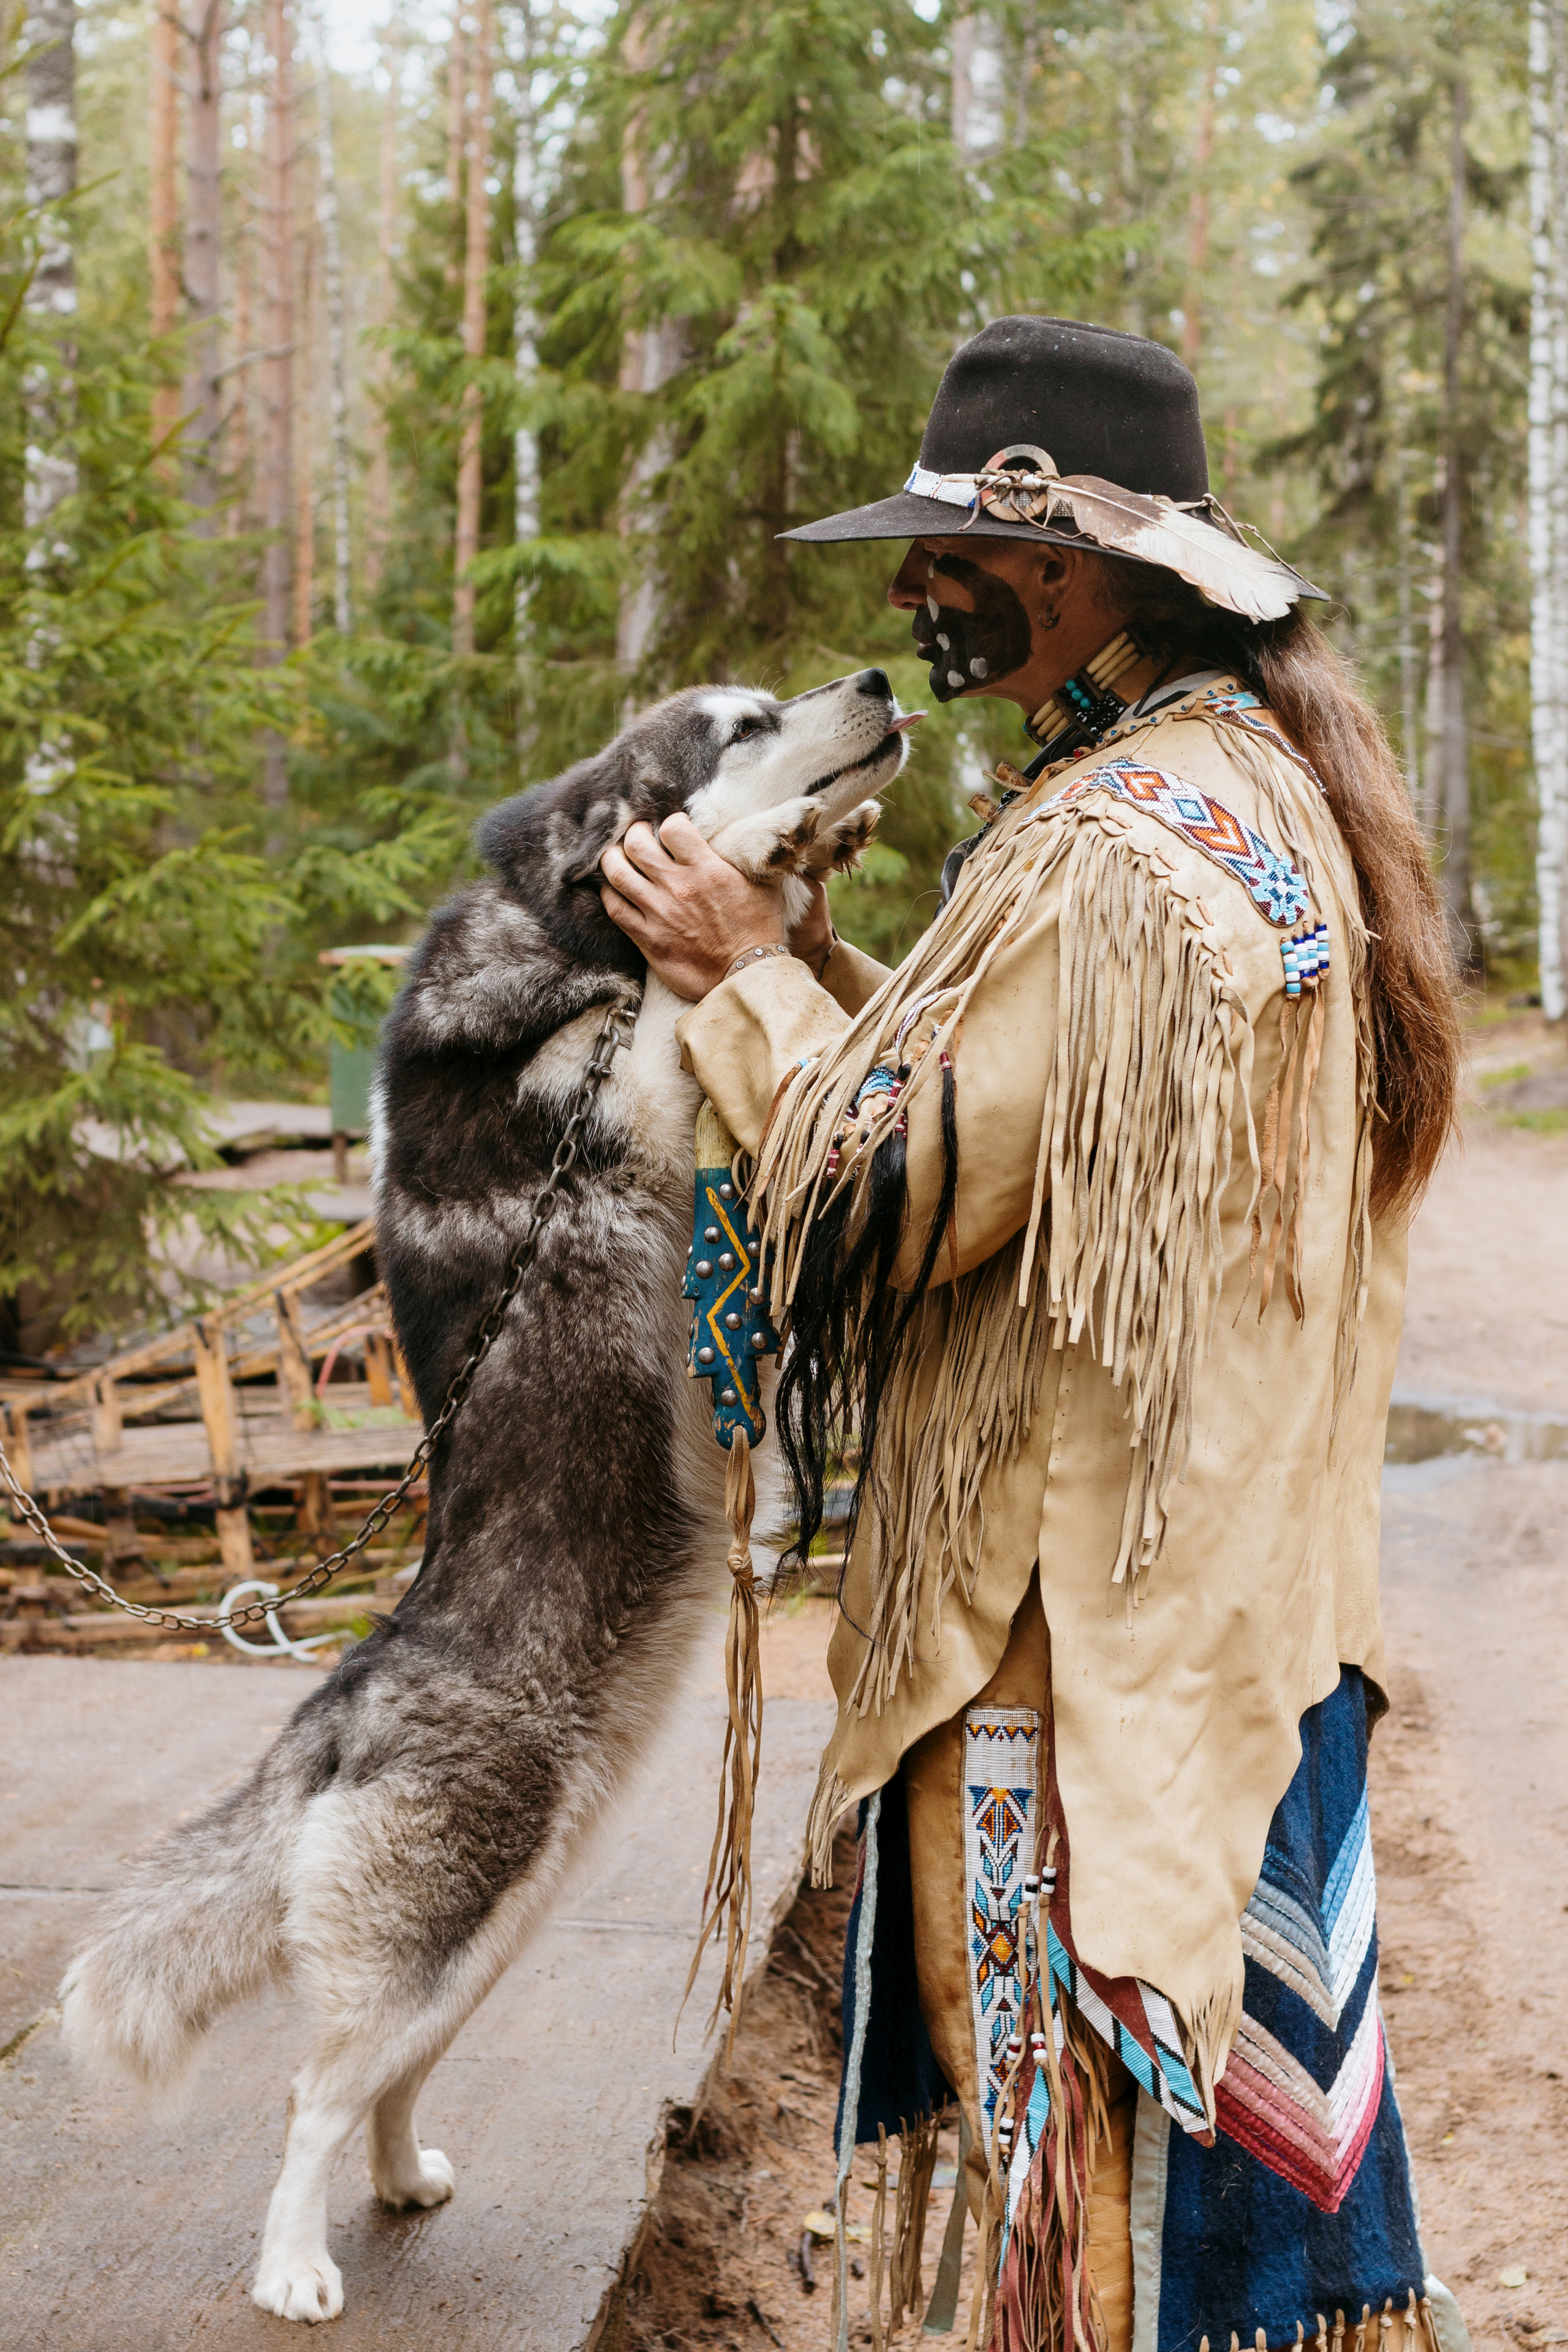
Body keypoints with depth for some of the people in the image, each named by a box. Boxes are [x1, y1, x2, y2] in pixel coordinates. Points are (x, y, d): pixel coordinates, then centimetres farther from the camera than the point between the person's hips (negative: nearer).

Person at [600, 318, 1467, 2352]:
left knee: (1097, 2176, 5)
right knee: (1252, 2118, 20)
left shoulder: (1107, 859, -22)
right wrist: (816, 964, 9)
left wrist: (744, 977, -6)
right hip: (1256, 1591, 10)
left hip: (1089, 1627, -10)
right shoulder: (1269, 783, 11)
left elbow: (900, 1197, -19)